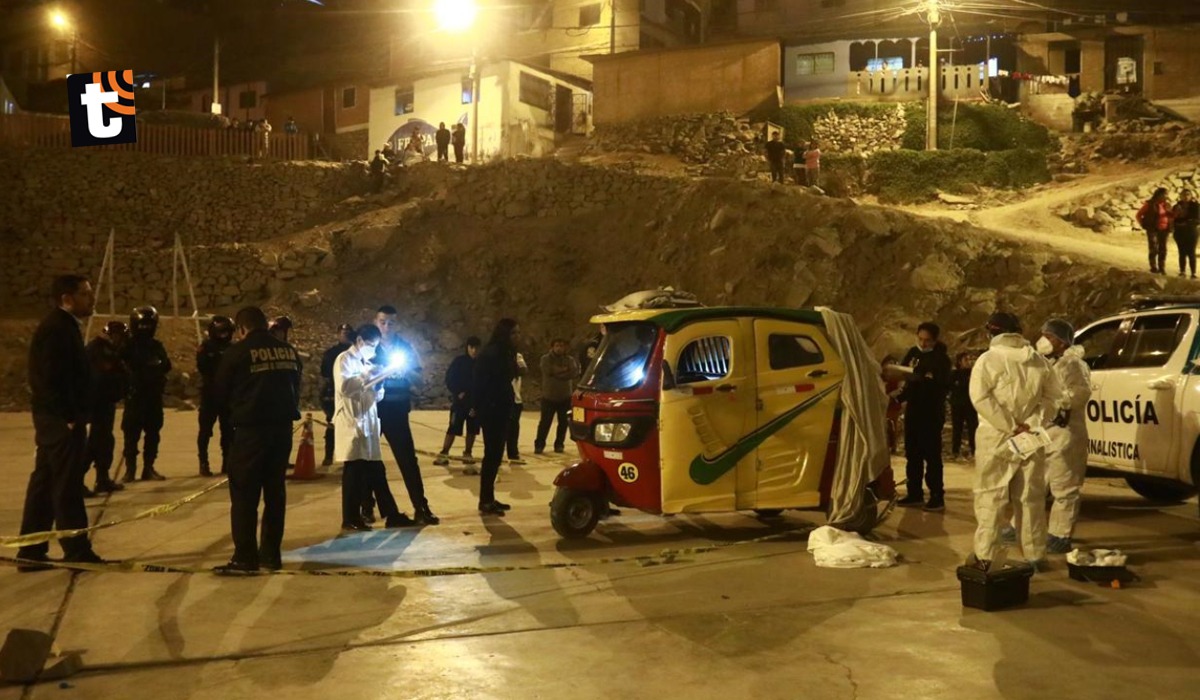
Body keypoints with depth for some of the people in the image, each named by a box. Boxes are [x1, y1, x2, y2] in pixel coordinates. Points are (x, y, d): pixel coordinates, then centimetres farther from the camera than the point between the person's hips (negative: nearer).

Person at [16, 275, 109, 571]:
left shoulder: (63, 326, 16)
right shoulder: (58, 328, -15)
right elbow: (51, 379, -22)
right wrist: (70, 418, -20)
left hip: (55, 419, 10)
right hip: (61, 420, -10)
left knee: (44, 483, 12)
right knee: (67, 486, -2)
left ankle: (31, 552, 18)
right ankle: (77, 551, 5)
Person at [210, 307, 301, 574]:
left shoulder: (237, 352, -5)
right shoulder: (289, 351, 10)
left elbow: (220, 394, 2)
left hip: (251, 428, -5)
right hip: (283, 426, 6)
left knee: (244, 493, 0)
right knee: (275, 491, 12)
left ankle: (245, 558, -1)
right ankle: (271, 554, 17)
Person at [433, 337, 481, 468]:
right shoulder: (459, 361, -5)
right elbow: (449, 379, -5)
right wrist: (458, 392, -12)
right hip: (460, 400, -3)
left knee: (472, 429, 7)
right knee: (453, 428, -6)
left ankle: (467, 454, 18)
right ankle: (443, 454, -4)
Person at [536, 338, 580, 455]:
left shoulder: (570, 360, 5)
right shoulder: (546, 359, 0)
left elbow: (575, 373, -13)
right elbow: (549, 371, -18)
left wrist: (557, 373, -22)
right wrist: (564, 370, -14)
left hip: (565, 397, 2)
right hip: (549, 397, -2)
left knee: (563, 423, 5)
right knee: (545, 422, -2)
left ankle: (559, 444, 17)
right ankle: (539, 445, 5)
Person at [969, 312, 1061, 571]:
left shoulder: (989, 359, -7)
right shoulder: (1039, 361, 8)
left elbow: (981, 398, -17)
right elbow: (1052, 397, 4)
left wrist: (1011, 426, -15)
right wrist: (1033, 423, -4)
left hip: (995, 439, -4)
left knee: (990, 497, 0)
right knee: (1030, 498, 12)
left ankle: (984, 556, -2)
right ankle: (1034, 555, 17)